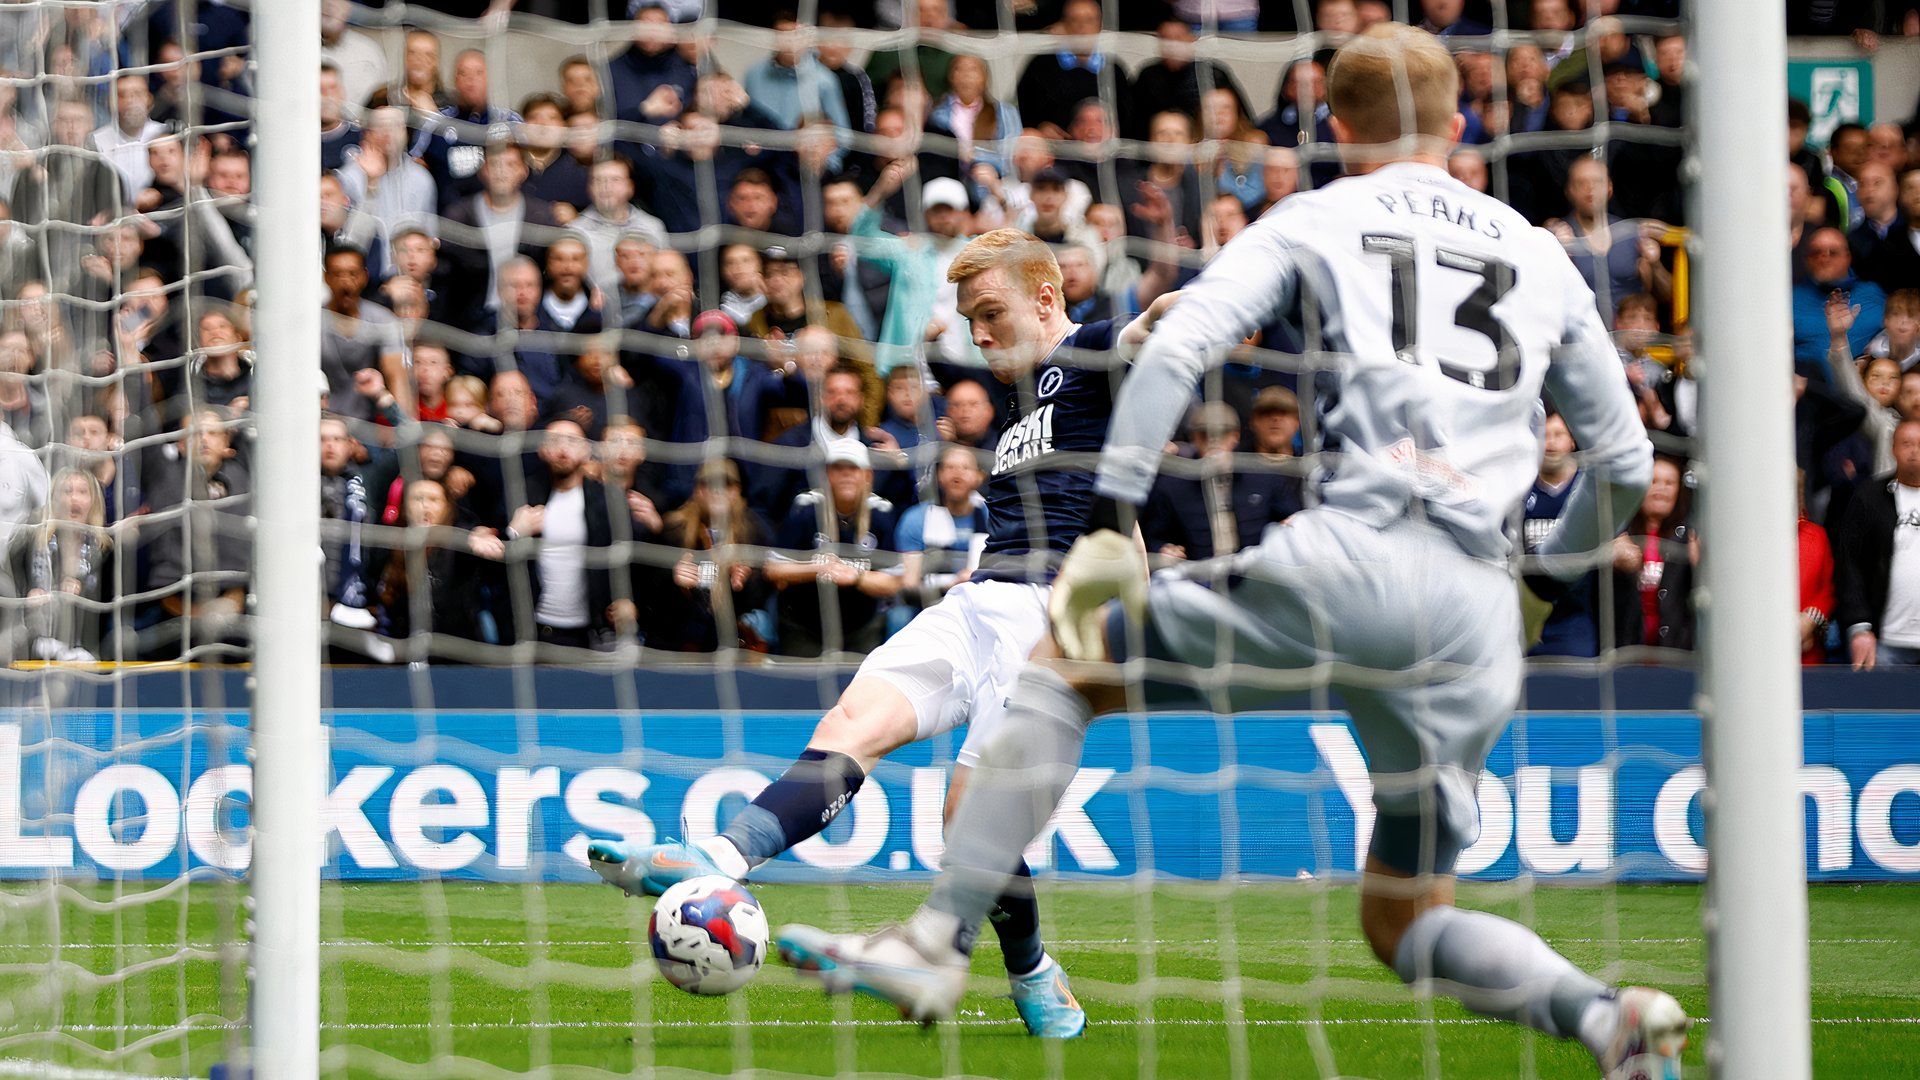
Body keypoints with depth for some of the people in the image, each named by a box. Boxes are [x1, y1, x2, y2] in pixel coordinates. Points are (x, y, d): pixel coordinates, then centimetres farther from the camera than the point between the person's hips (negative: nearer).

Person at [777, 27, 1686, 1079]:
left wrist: (1110, 522, -2)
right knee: (1401, 923, 17)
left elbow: (1173, 351, -2)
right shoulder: (1542, 259, 24)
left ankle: (938, 941, -1)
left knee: (1064, 657, 12)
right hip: (1479, 618, 5)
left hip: (1349, 560, -5)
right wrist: (1543, 575, 42)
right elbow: (1626, 460, 27)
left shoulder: (1315, 221, 13)